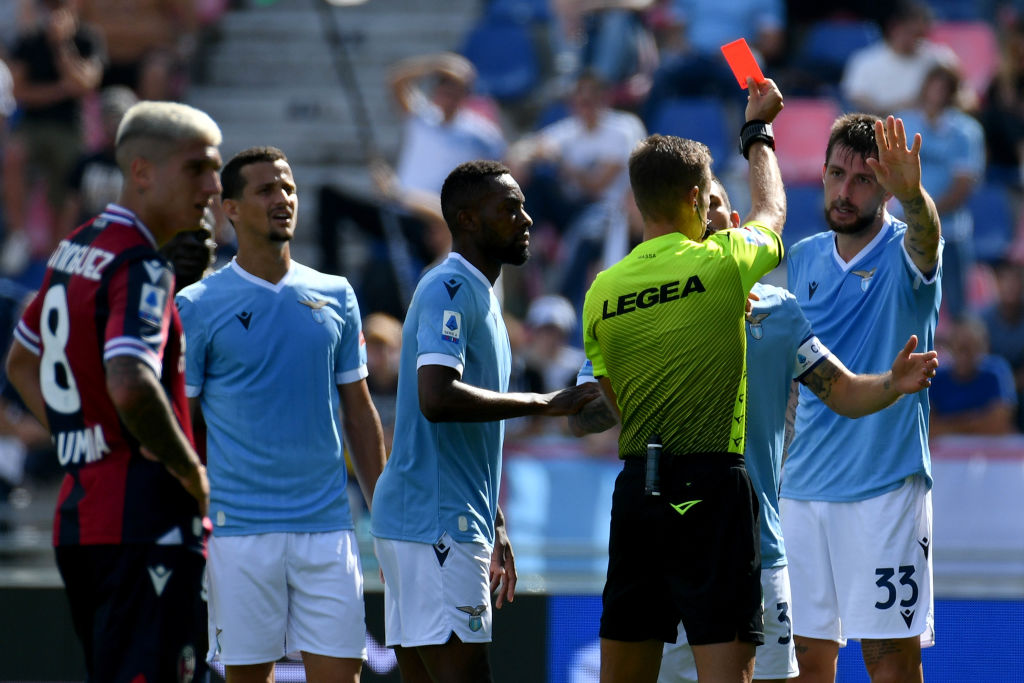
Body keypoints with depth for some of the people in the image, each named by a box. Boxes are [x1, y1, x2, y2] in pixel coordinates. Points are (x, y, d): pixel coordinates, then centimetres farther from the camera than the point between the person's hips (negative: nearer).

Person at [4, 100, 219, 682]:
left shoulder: (76, 249, 15)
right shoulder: (141, 268, -15)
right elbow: (130, 387, -30)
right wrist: (194, 474, -16)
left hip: (78, 511, 10)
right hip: (146, 523, -10)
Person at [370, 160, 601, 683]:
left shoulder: (480, 295, 22)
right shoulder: (449, 290, -10)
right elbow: (437, 398, -26)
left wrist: (496, 531, 26)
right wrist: (543, 403, -20)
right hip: (437, 524, -10)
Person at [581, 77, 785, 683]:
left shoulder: (603, 291, 6)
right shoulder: (720, 264, -6)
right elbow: (772, 212, 17)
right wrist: (760, 130, 34)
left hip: (635, 488, 5)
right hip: (709, 485, -5)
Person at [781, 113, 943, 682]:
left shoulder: (904, 255, -6)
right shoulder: (805, 258, 11)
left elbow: (925, 234, -33)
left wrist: (910, 193, -53)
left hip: (885, 481, -5)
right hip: (805, 485, 5)